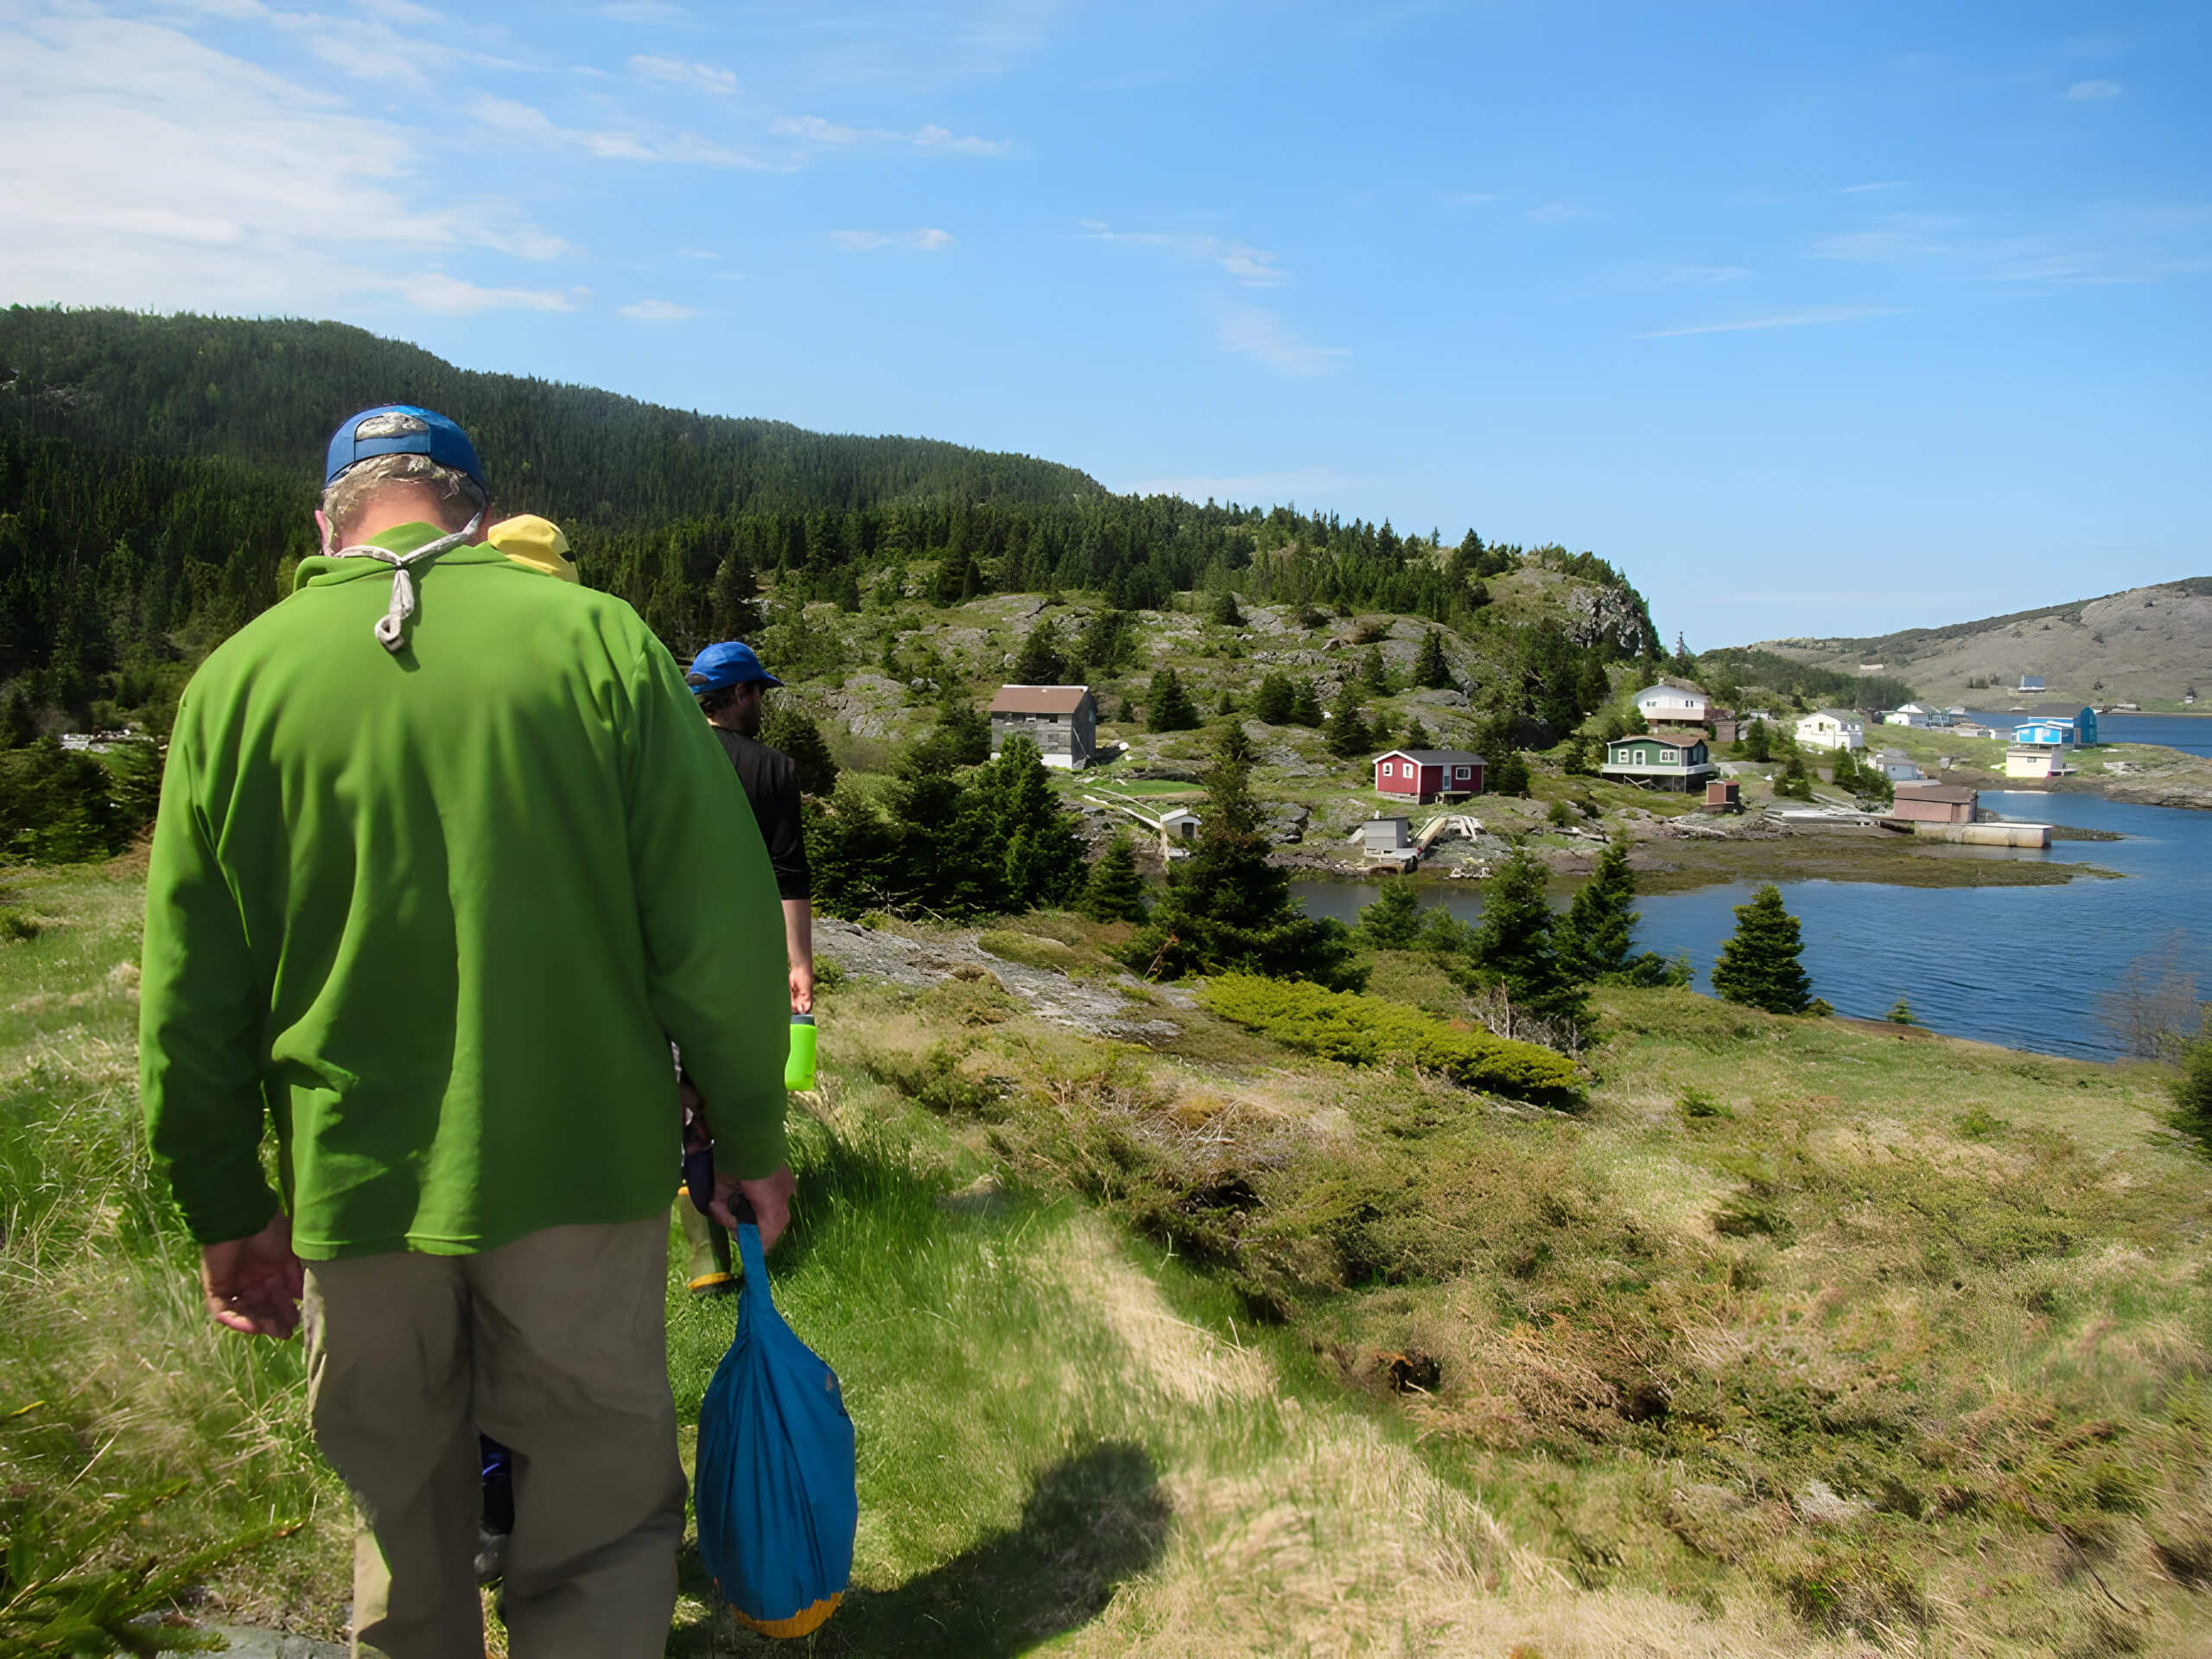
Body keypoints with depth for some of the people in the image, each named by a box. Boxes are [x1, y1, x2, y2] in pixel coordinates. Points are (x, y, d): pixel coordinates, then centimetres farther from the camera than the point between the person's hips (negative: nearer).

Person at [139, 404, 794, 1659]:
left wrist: (227, 1209, 13)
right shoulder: (599, 639, -8)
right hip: (579, 1175, -2)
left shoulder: (237, 679, -1)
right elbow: (719, 931, -10)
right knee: (602, 1522, 13)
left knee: (405, 1525, 22)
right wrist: (753, 1138, 1)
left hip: (351, 1186, 3)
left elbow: (191, 997, 3)